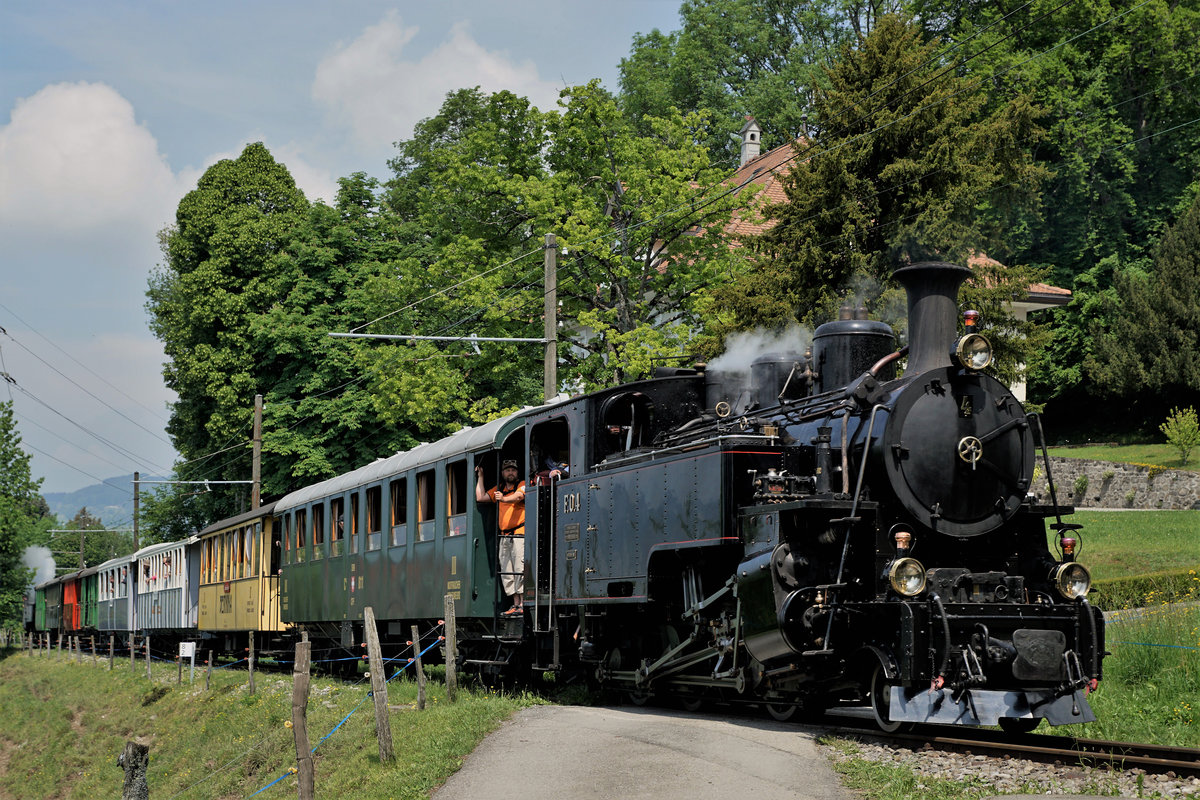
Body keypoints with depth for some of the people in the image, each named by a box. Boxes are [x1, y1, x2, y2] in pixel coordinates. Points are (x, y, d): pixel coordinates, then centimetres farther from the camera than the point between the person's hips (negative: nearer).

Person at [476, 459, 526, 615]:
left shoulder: (522, 485, 0)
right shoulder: (499, 489, 20)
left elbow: (518, 496, -21)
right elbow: (480, 497, 16)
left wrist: (504, 499, -40)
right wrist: (480, 477, 17)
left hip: (519, 533, -7)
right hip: (505, 536, 7)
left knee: (520, 569, -14)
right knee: (506, 572, 3)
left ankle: (523, 603, -16)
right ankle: (516, 604, 5)